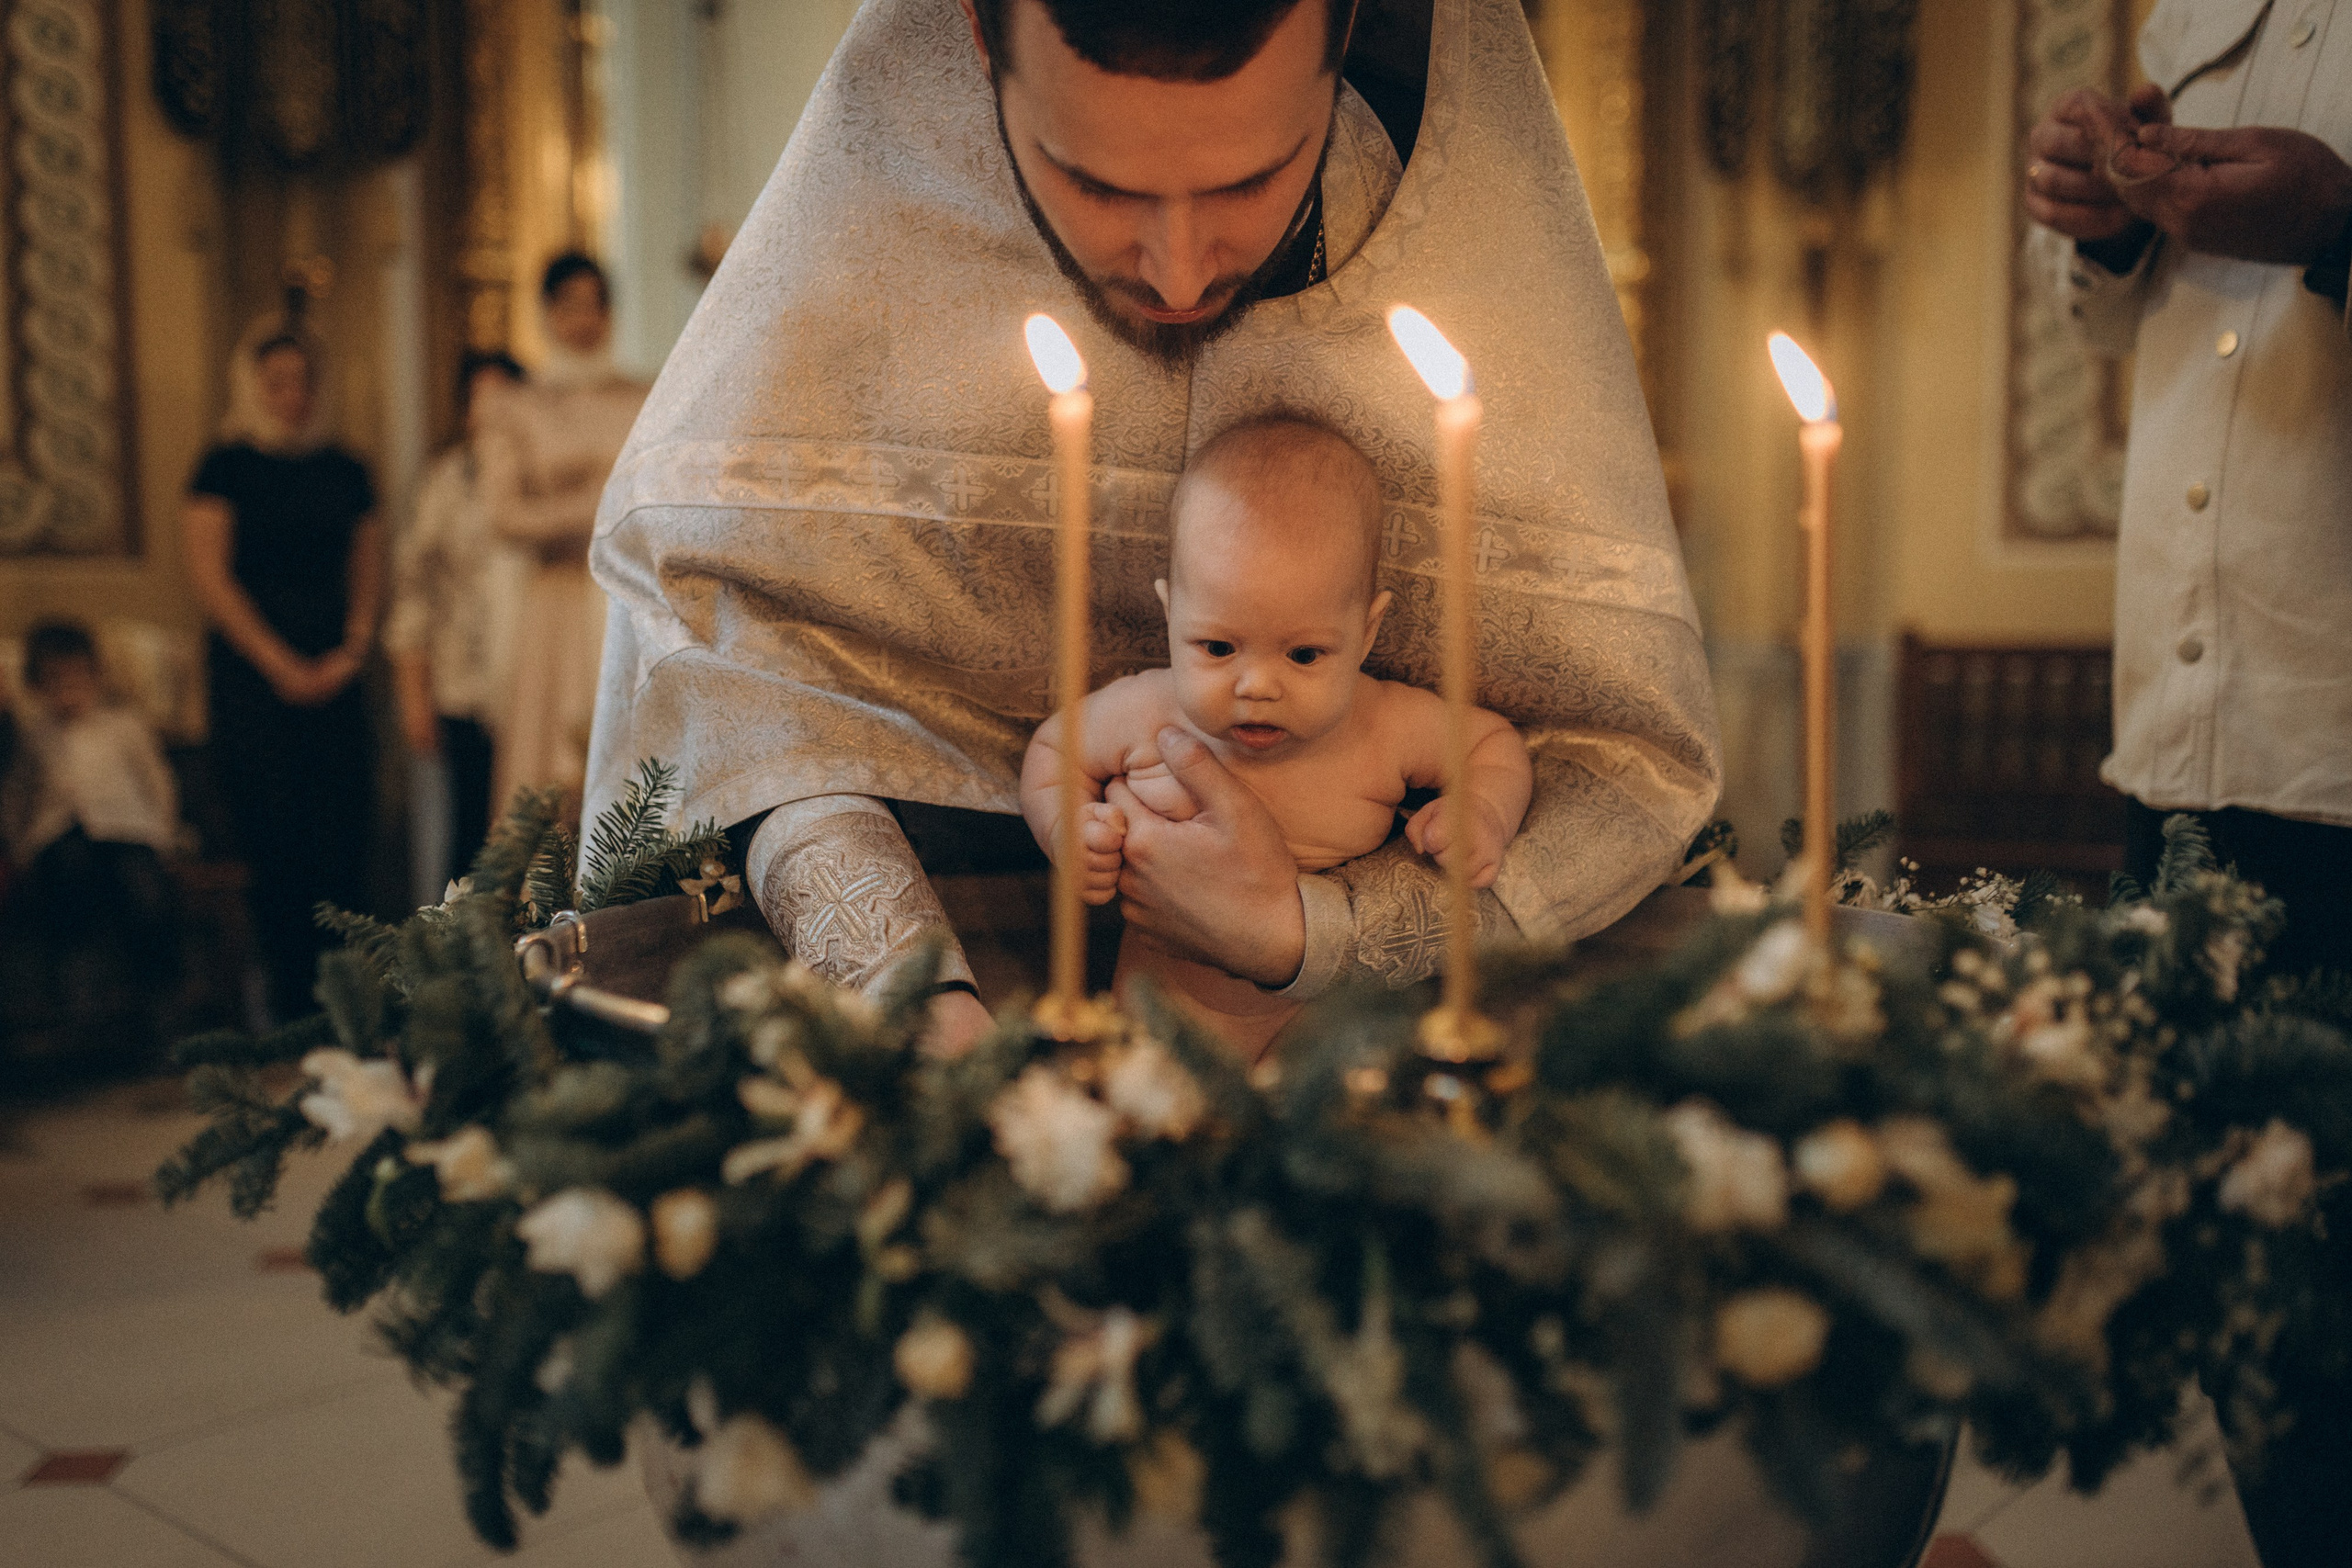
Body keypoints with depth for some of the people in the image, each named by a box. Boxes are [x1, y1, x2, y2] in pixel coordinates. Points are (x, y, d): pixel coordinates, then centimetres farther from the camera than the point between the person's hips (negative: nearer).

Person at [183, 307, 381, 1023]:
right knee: (275, 844, -6)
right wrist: (281, 665, -9)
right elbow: (209, 577, -4)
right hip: (253, 680, -3)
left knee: (344, 842, -3)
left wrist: (349, 654, -2)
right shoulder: (227, 466, 3)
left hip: (335, 680, 3)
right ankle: (291, 1010, 0)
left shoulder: (345, 471, 15)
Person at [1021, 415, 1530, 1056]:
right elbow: (1053, 745, 4)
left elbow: (1494, 740, 3)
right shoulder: (1142, 715, -18)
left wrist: (1483, 814, -18)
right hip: (1176, 996, -1)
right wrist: (1067, 829, -16)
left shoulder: (1392, 729, -18)